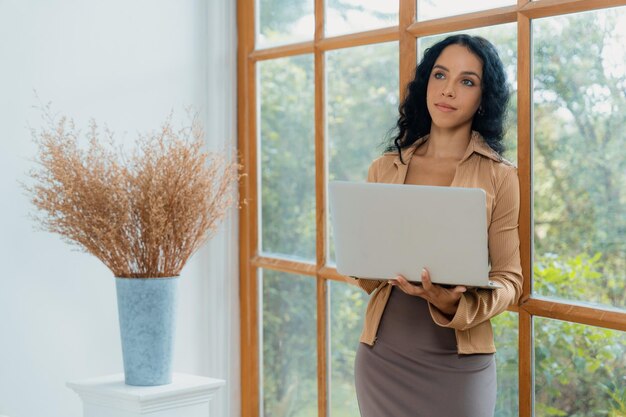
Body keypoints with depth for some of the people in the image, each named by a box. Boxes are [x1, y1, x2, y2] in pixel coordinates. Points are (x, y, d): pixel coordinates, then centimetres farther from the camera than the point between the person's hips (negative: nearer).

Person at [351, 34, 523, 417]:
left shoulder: (499, 176, -3)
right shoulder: (384, 169, 5)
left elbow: (509, 278, -4)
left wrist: (455, 304, -22)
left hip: (458, 363, -2)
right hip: (382, 355, 3)